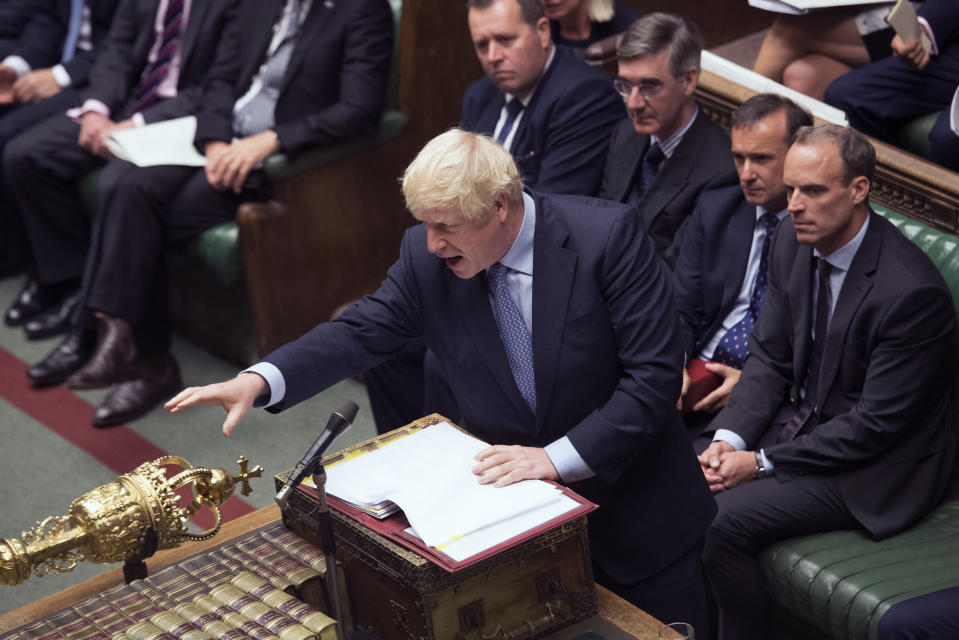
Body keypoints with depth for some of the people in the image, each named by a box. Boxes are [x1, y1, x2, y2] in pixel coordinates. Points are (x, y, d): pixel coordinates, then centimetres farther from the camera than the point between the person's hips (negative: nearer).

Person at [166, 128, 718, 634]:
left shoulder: (609, 235, -21)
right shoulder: (425, 256, -10)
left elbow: (655, 375, -21)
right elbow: (363, 332, -3)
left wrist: (559, 457, -29)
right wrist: (258, 381, -20)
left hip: (629, 503, -2)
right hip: (510, 503, 2)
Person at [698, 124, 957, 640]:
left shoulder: (912, 291, -27)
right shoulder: (793, 240, -3)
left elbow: (875, 425, -22)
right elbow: (769, 355, 4)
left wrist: (763, 462, -19)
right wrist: (730, 438, -12)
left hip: (874, 468, -7)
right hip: (801, 418, 8)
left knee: (725, 520, -23)